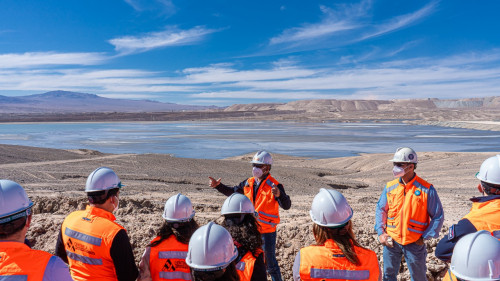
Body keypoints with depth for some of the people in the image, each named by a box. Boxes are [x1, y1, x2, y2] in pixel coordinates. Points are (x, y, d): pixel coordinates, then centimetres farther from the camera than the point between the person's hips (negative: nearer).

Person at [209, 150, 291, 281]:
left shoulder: (274, 186, -17)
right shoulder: (249, 183, 2)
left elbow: (286, 206, -26)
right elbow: (232, 192, 14)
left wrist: (279, 195, -45)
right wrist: (218, 186, 1)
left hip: (267, 231, -6)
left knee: (270, 262, 5)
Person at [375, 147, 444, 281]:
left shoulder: (426, 189, -12)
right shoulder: (390, 187, -2)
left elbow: (438, 216, -6)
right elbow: (381, 209, 8)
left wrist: (424, 237, -9)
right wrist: (381, 232, -1)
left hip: (414, 244, -2)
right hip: (391, 241, 3)